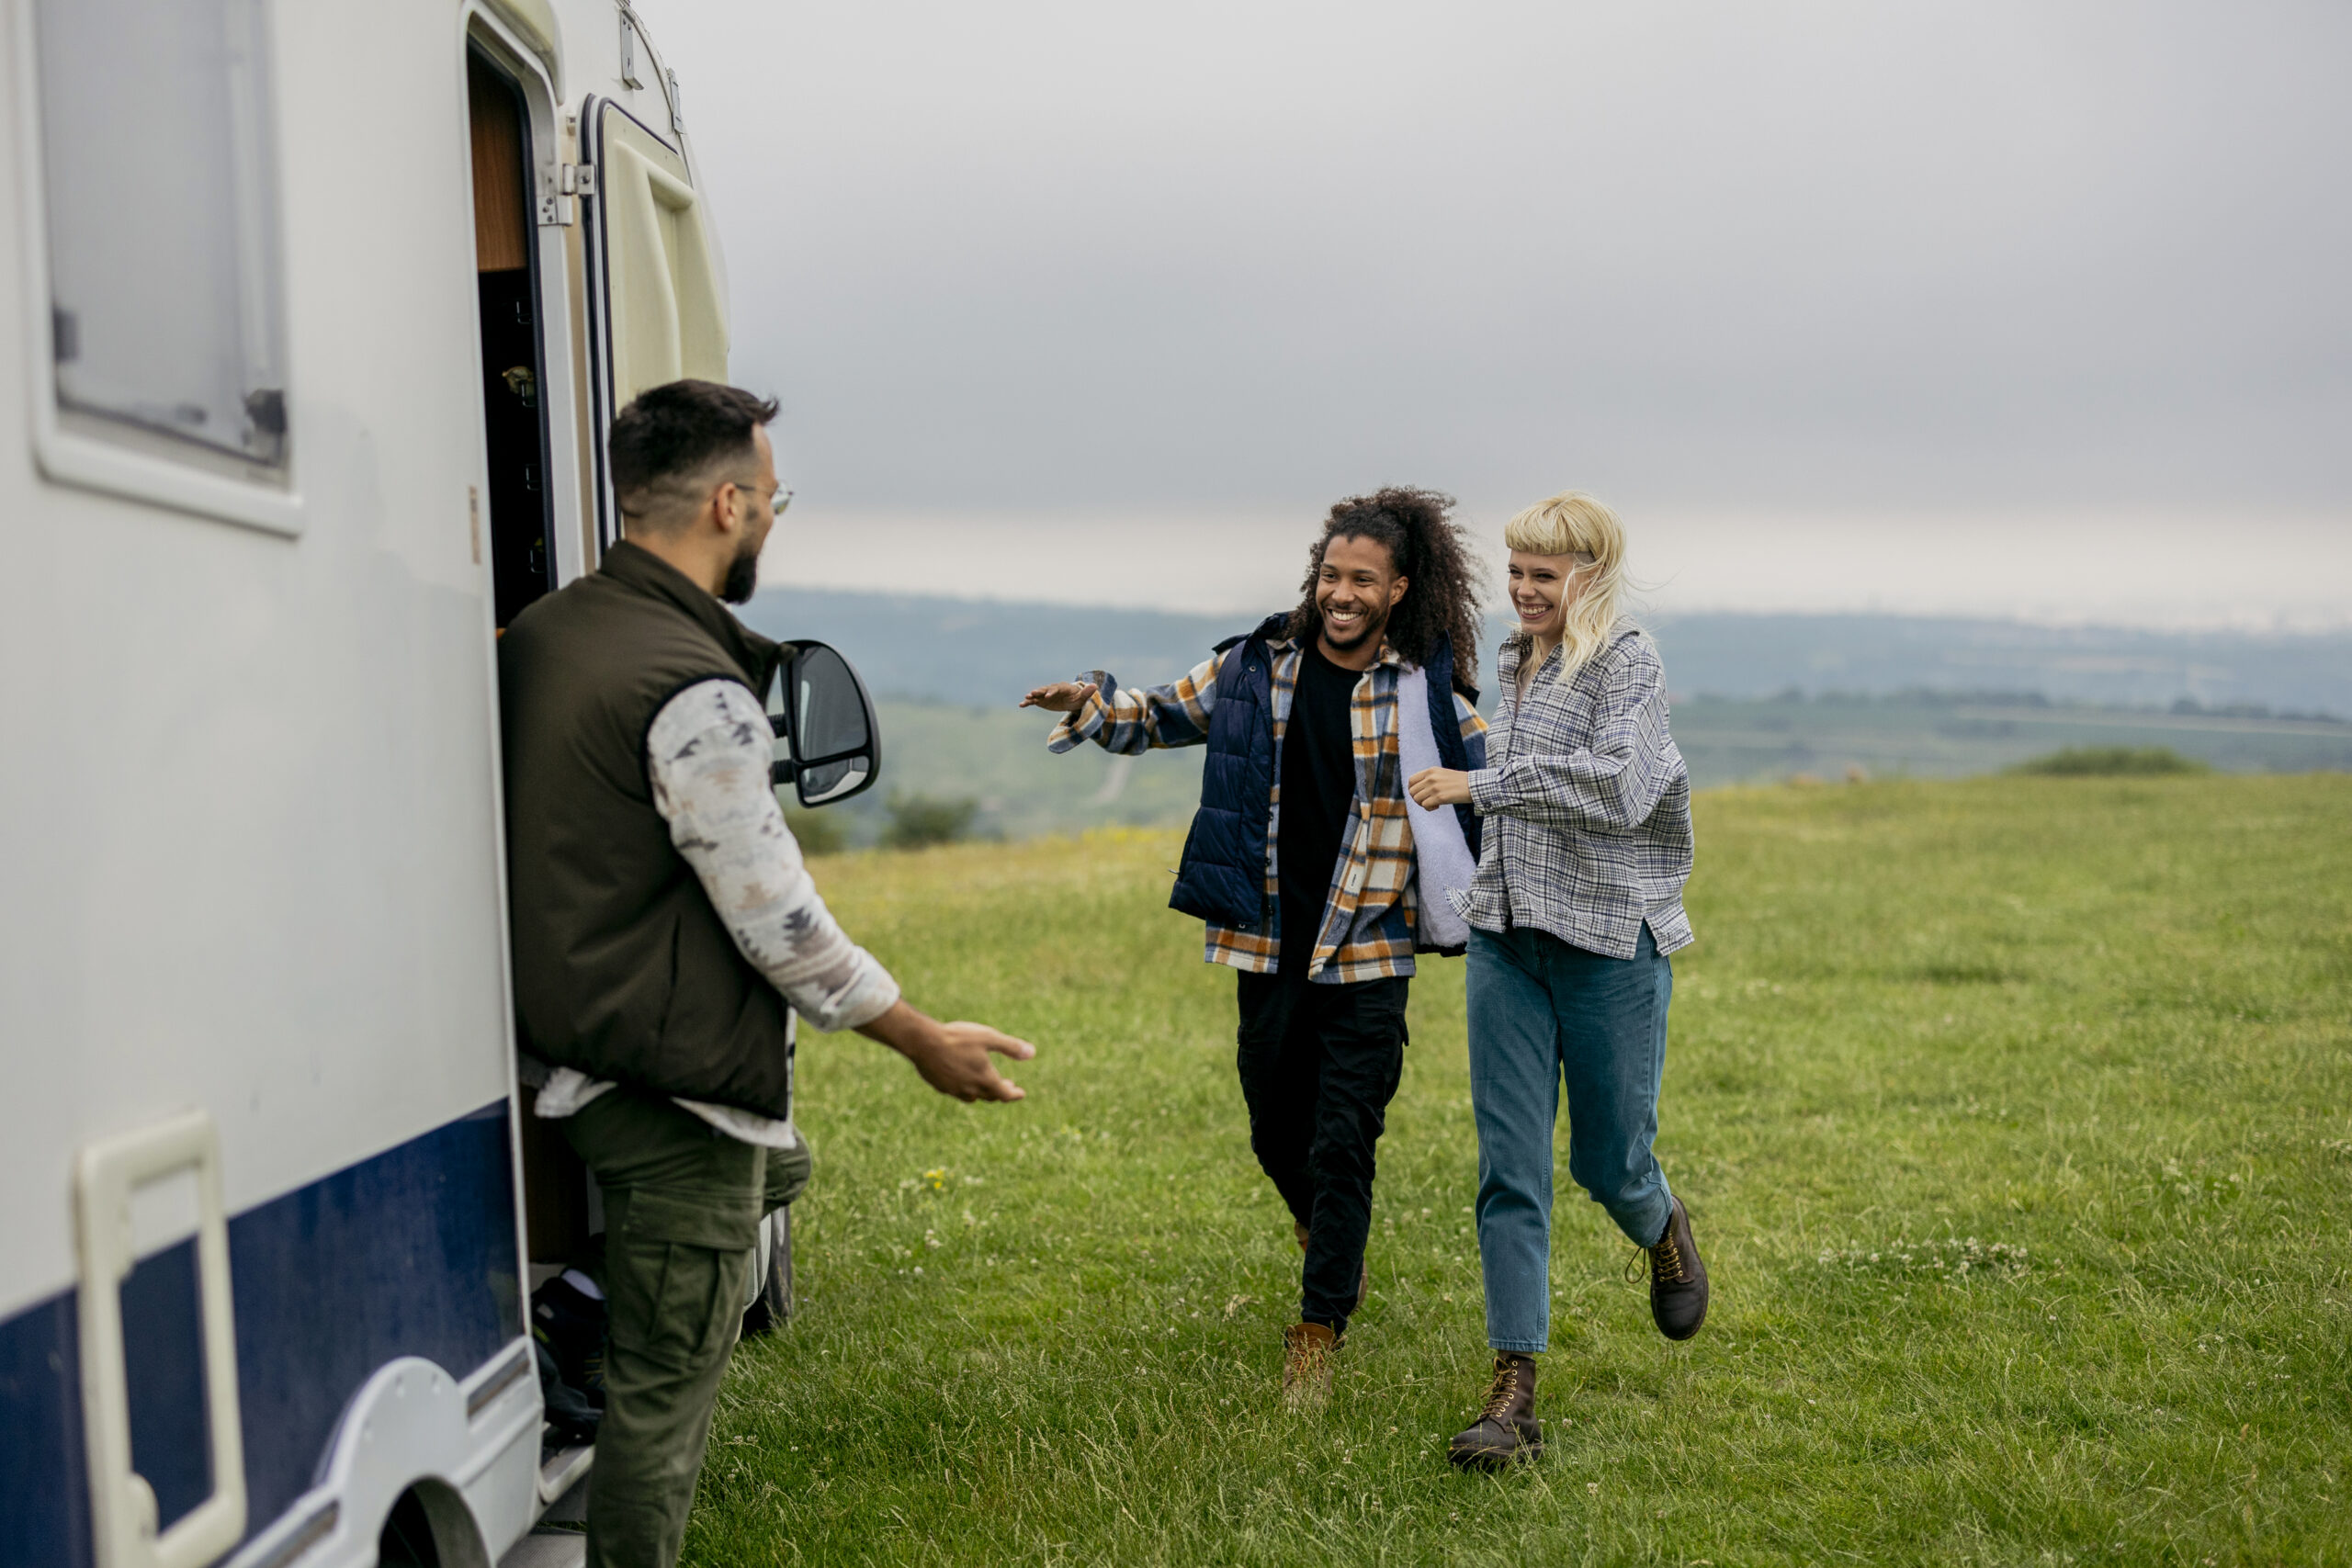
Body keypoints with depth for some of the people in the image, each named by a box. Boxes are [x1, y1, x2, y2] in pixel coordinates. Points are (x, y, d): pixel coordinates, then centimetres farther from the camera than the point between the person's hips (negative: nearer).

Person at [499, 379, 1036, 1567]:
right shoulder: (696, 694, -23)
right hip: (672, 1086, -9)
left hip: (563, 1053, 9)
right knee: (670, 1381, 2)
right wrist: (927, 1041, -8)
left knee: (775, 1163, 32)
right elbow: (778, 923, -20)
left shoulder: (539, 633, 6)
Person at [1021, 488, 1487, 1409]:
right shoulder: (1257, 666, 2)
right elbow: (1167, 716, 14)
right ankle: (1334, 1248, 45)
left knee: (1342, 1145, -5)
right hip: (1268, 944, 3)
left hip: (1369, 954, -3)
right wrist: (1094, 707, -5)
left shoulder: (1428, 696, -2)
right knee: (1277, 1133, 14)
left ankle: (1318, 1330, 9)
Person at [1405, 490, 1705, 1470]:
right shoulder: (1513, 664, 13)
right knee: (1509, 1169, -2)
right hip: (1507, 939, 6)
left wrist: (1481, 785, -23)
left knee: (1609, 1163, 8)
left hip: (1609, 944, -5)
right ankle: (1513, 1396, -1)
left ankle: (1665, 1236, 45)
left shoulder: (1627, 663, -9)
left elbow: (1616, 784, -25)